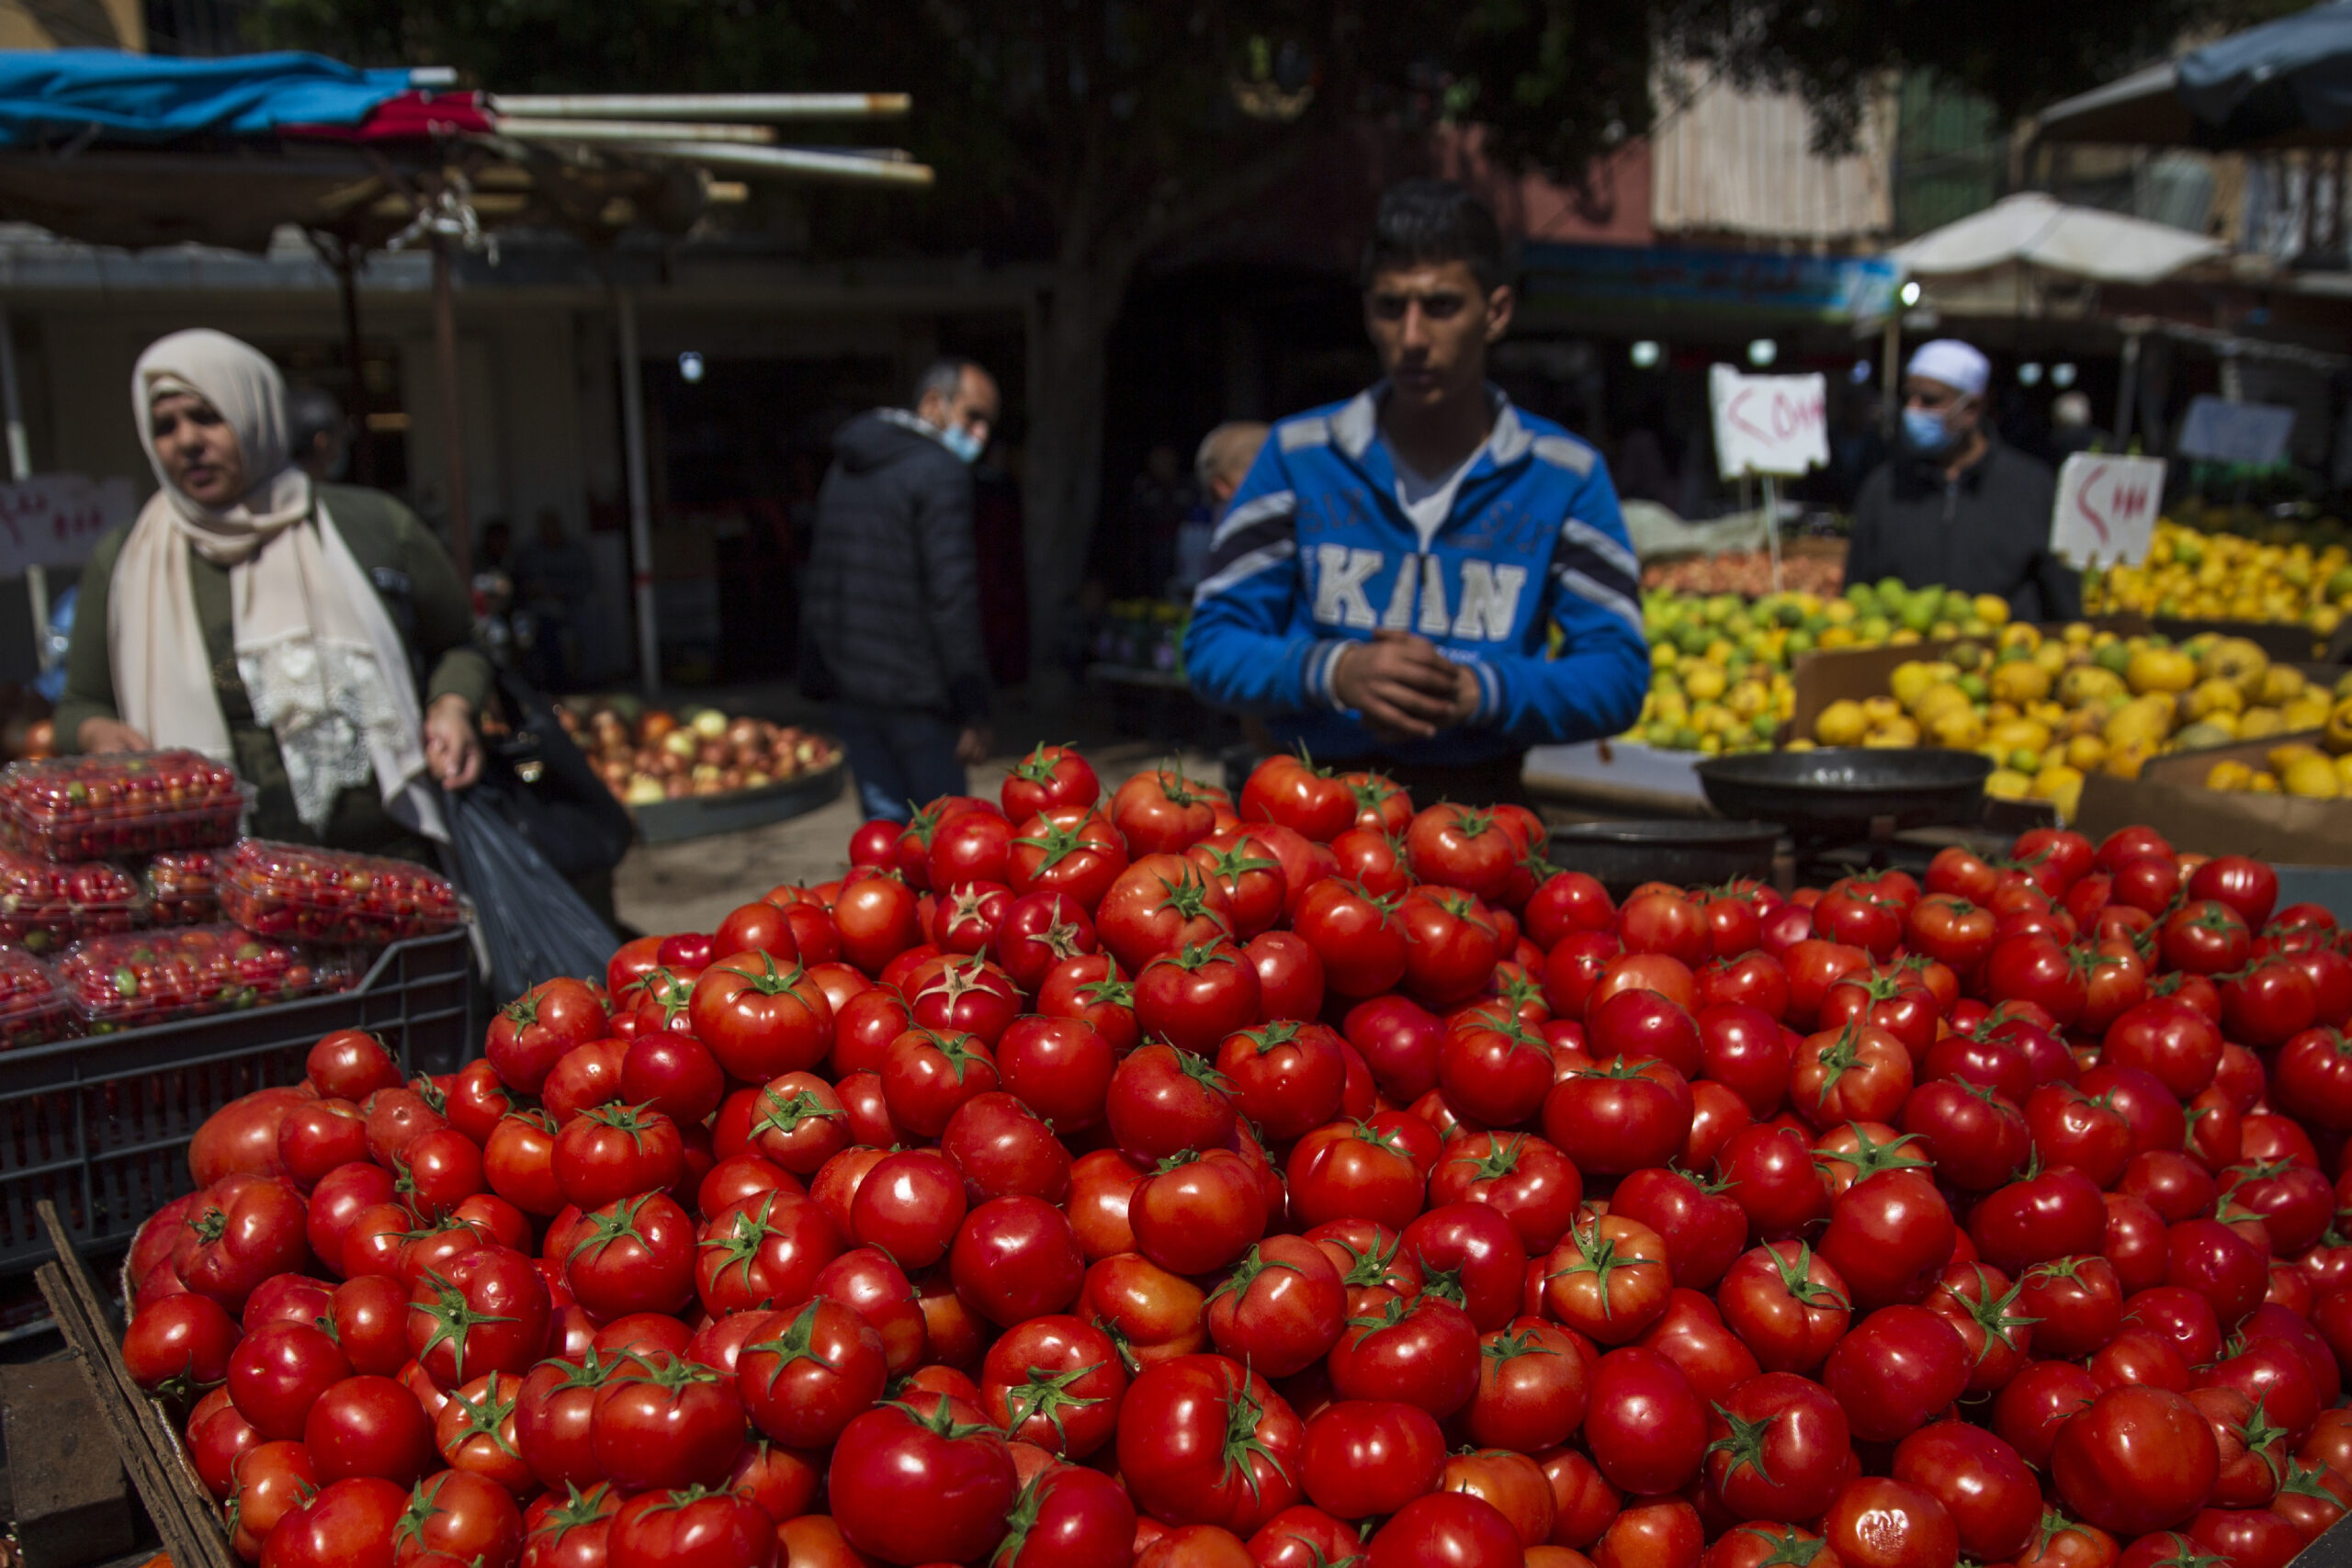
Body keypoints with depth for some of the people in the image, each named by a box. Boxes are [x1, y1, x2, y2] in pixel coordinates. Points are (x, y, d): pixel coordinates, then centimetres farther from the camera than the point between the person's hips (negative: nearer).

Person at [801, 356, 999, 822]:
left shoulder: (845, 467, 17)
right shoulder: (941, 470, -10)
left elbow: (819, 586, 18)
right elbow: (952, 595, -16)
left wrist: (818, 677, 21)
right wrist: (973, 711, -15)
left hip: (847, 683, 8)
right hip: (912, 690, -8)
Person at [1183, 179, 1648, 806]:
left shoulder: (1565, 475, 7)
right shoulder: (1298, 455, 7)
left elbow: (1618, 672, 5)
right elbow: (1212, 643, 6)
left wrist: (1478, 693, -12)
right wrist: (1335, 672, -12)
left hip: (1482, 819, 1)